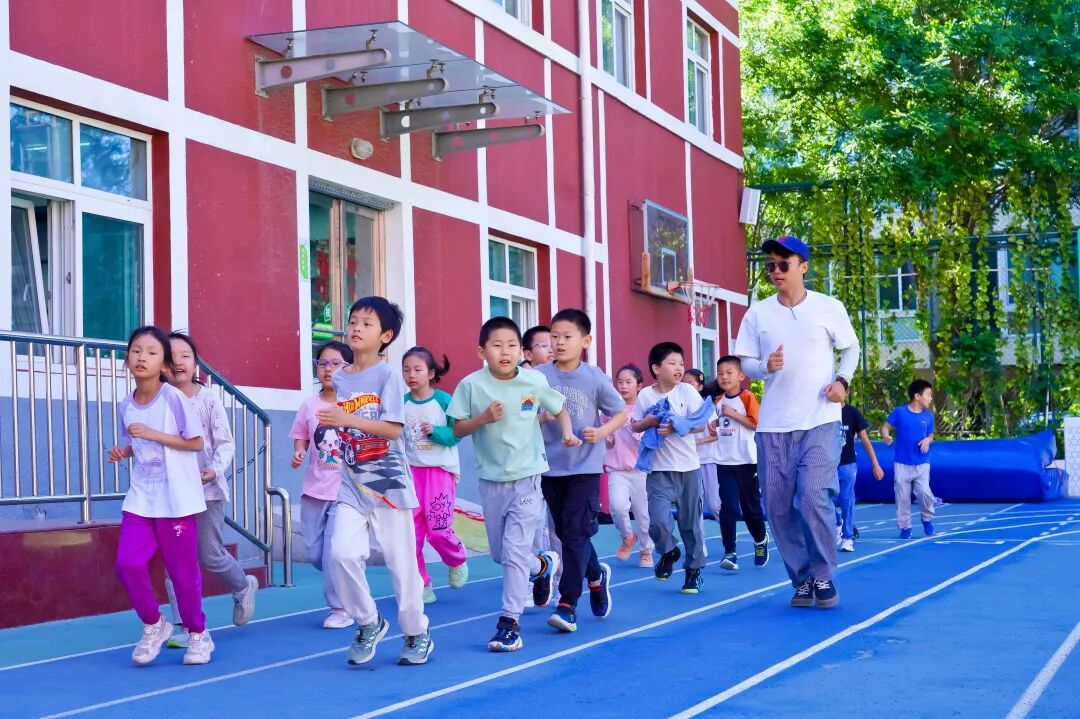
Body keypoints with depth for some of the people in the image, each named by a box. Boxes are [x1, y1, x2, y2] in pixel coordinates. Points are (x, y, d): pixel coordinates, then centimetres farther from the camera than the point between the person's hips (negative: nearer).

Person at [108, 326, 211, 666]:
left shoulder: (174, 398, -12)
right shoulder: (126, 405, 5)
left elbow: (196, 443, -12)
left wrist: (153, 434, -19)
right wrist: (122, 451, -2)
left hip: (176, 498, -5)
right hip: (140, 497, 5)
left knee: (183, 570, 4)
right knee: (127, 563, -9)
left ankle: (198, 634, 24)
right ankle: (154, 625, 13)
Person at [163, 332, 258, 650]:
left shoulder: (209, 399, -6)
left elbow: (225, 442, -6)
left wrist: (215, 470, -22)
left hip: (206, 489, -3)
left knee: (210, 556, 1)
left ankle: (243, 588, 33)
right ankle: (184, 626, 6)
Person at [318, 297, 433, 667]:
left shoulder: (387, 376, -7)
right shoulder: (338, 379, 7)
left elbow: (394, 429, -17)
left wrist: (349, 420, -25)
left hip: (388, 482, -3)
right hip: (352, 484, 4)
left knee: (401, 561, 3)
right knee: (342, 553, -15)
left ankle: (417, 635, 20)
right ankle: (368, 623, 7)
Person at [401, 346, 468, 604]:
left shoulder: (443, 400, -6)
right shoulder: (402, 403, 3)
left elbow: (456, 434, -7)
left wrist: (435, 431, -23)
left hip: (440, 471, -3)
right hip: (411, 471, 3)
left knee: (438, 530, -6)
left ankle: (457, 561, 28)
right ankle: (421, 586, 11)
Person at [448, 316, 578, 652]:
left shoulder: (535, 382, -6)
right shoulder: (472, 385, -7)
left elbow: (559, 411, 10)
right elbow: (458, 429, -2)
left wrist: (567, 432, -10)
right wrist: (483, 418, -20)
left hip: (527, 476, -2)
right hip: (491, 479, 3)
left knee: (515, 549, -12)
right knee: (499, 553, 14)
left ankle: (510, 621, -6)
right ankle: (543, 565, 44)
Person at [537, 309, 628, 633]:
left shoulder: (595, 378, -7)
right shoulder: (540, 376, -3)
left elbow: (621, 412, 2)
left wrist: (602, 432, -15)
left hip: (585, 466, -3)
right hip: (551, 466, 3)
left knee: (576, 532, -9)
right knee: (565, 532, 14)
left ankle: (568, 603, -5)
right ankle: (596, 575, 40)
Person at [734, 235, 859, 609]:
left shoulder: (829, 308, -1)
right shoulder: (757, 313, 3)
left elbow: (851, 348, 11)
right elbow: (745, 362, 6)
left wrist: (842, 380, -6)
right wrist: (766, 367, -16)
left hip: (820, 421, -3)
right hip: (773, 425, 3)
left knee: (814, 498, -16)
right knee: (778, 507, 3)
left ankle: (823, 577, 4)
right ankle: (802, 580, 18)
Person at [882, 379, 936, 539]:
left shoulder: (928, 416, 3)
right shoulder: (899, 412, -6)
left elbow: (931, 436, 14)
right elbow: (886, 427, -1)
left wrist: (927, 440, -9)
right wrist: (886, 436, -23)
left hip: (921, 464, 1)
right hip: (902, 463, -1)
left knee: (924, 492, -14)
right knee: (902, 497, 3)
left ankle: (927, 519, 13)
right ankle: (905, 527, 17)